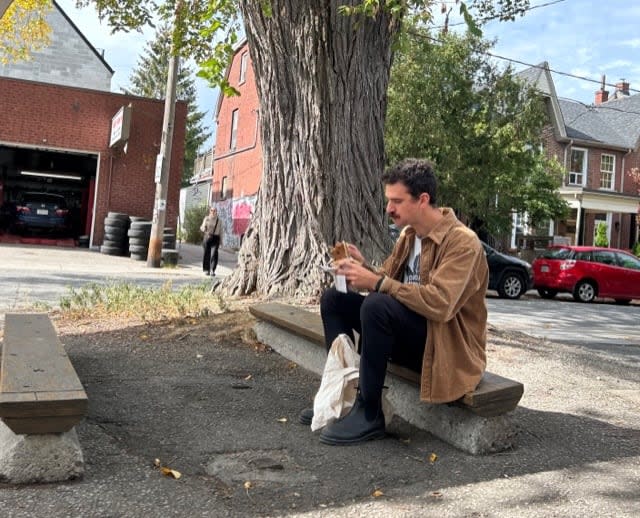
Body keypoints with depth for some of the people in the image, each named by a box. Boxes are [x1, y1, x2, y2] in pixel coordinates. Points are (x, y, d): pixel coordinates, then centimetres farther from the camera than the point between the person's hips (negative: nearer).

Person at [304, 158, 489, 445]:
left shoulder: (462, 242, -18)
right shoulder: (407, 235, 7)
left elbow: (439, 304, -31)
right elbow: (388, 283, 9)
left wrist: (376, 282, -31)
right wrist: (363, 269, -12)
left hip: (447, 343, -8)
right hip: (408, 332, 8)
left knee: (377, 305, -33)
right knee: (333, 298, 1)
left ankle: (369, 414, -21)